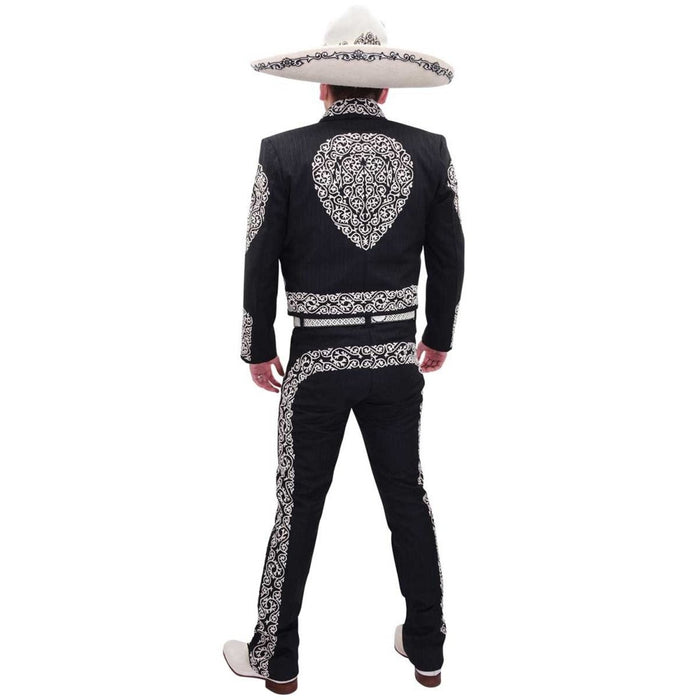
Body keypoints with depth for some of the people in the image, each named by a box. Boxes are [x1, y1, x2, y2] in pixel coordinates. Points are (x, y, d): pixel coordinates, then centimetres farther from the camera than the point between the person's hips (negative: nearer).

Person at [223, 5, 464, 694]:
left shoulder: (283, 154, -8)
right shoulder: (430, 152, -1)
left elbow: (260, 262, -4)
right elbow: (449, 259, 4)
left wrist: (258, 348, 8)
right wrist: (438, 337, 18)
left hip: (315, 360, -2)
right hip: (397, 359, 3)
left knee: (298, 508, 11)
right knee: (408, 500, 16)